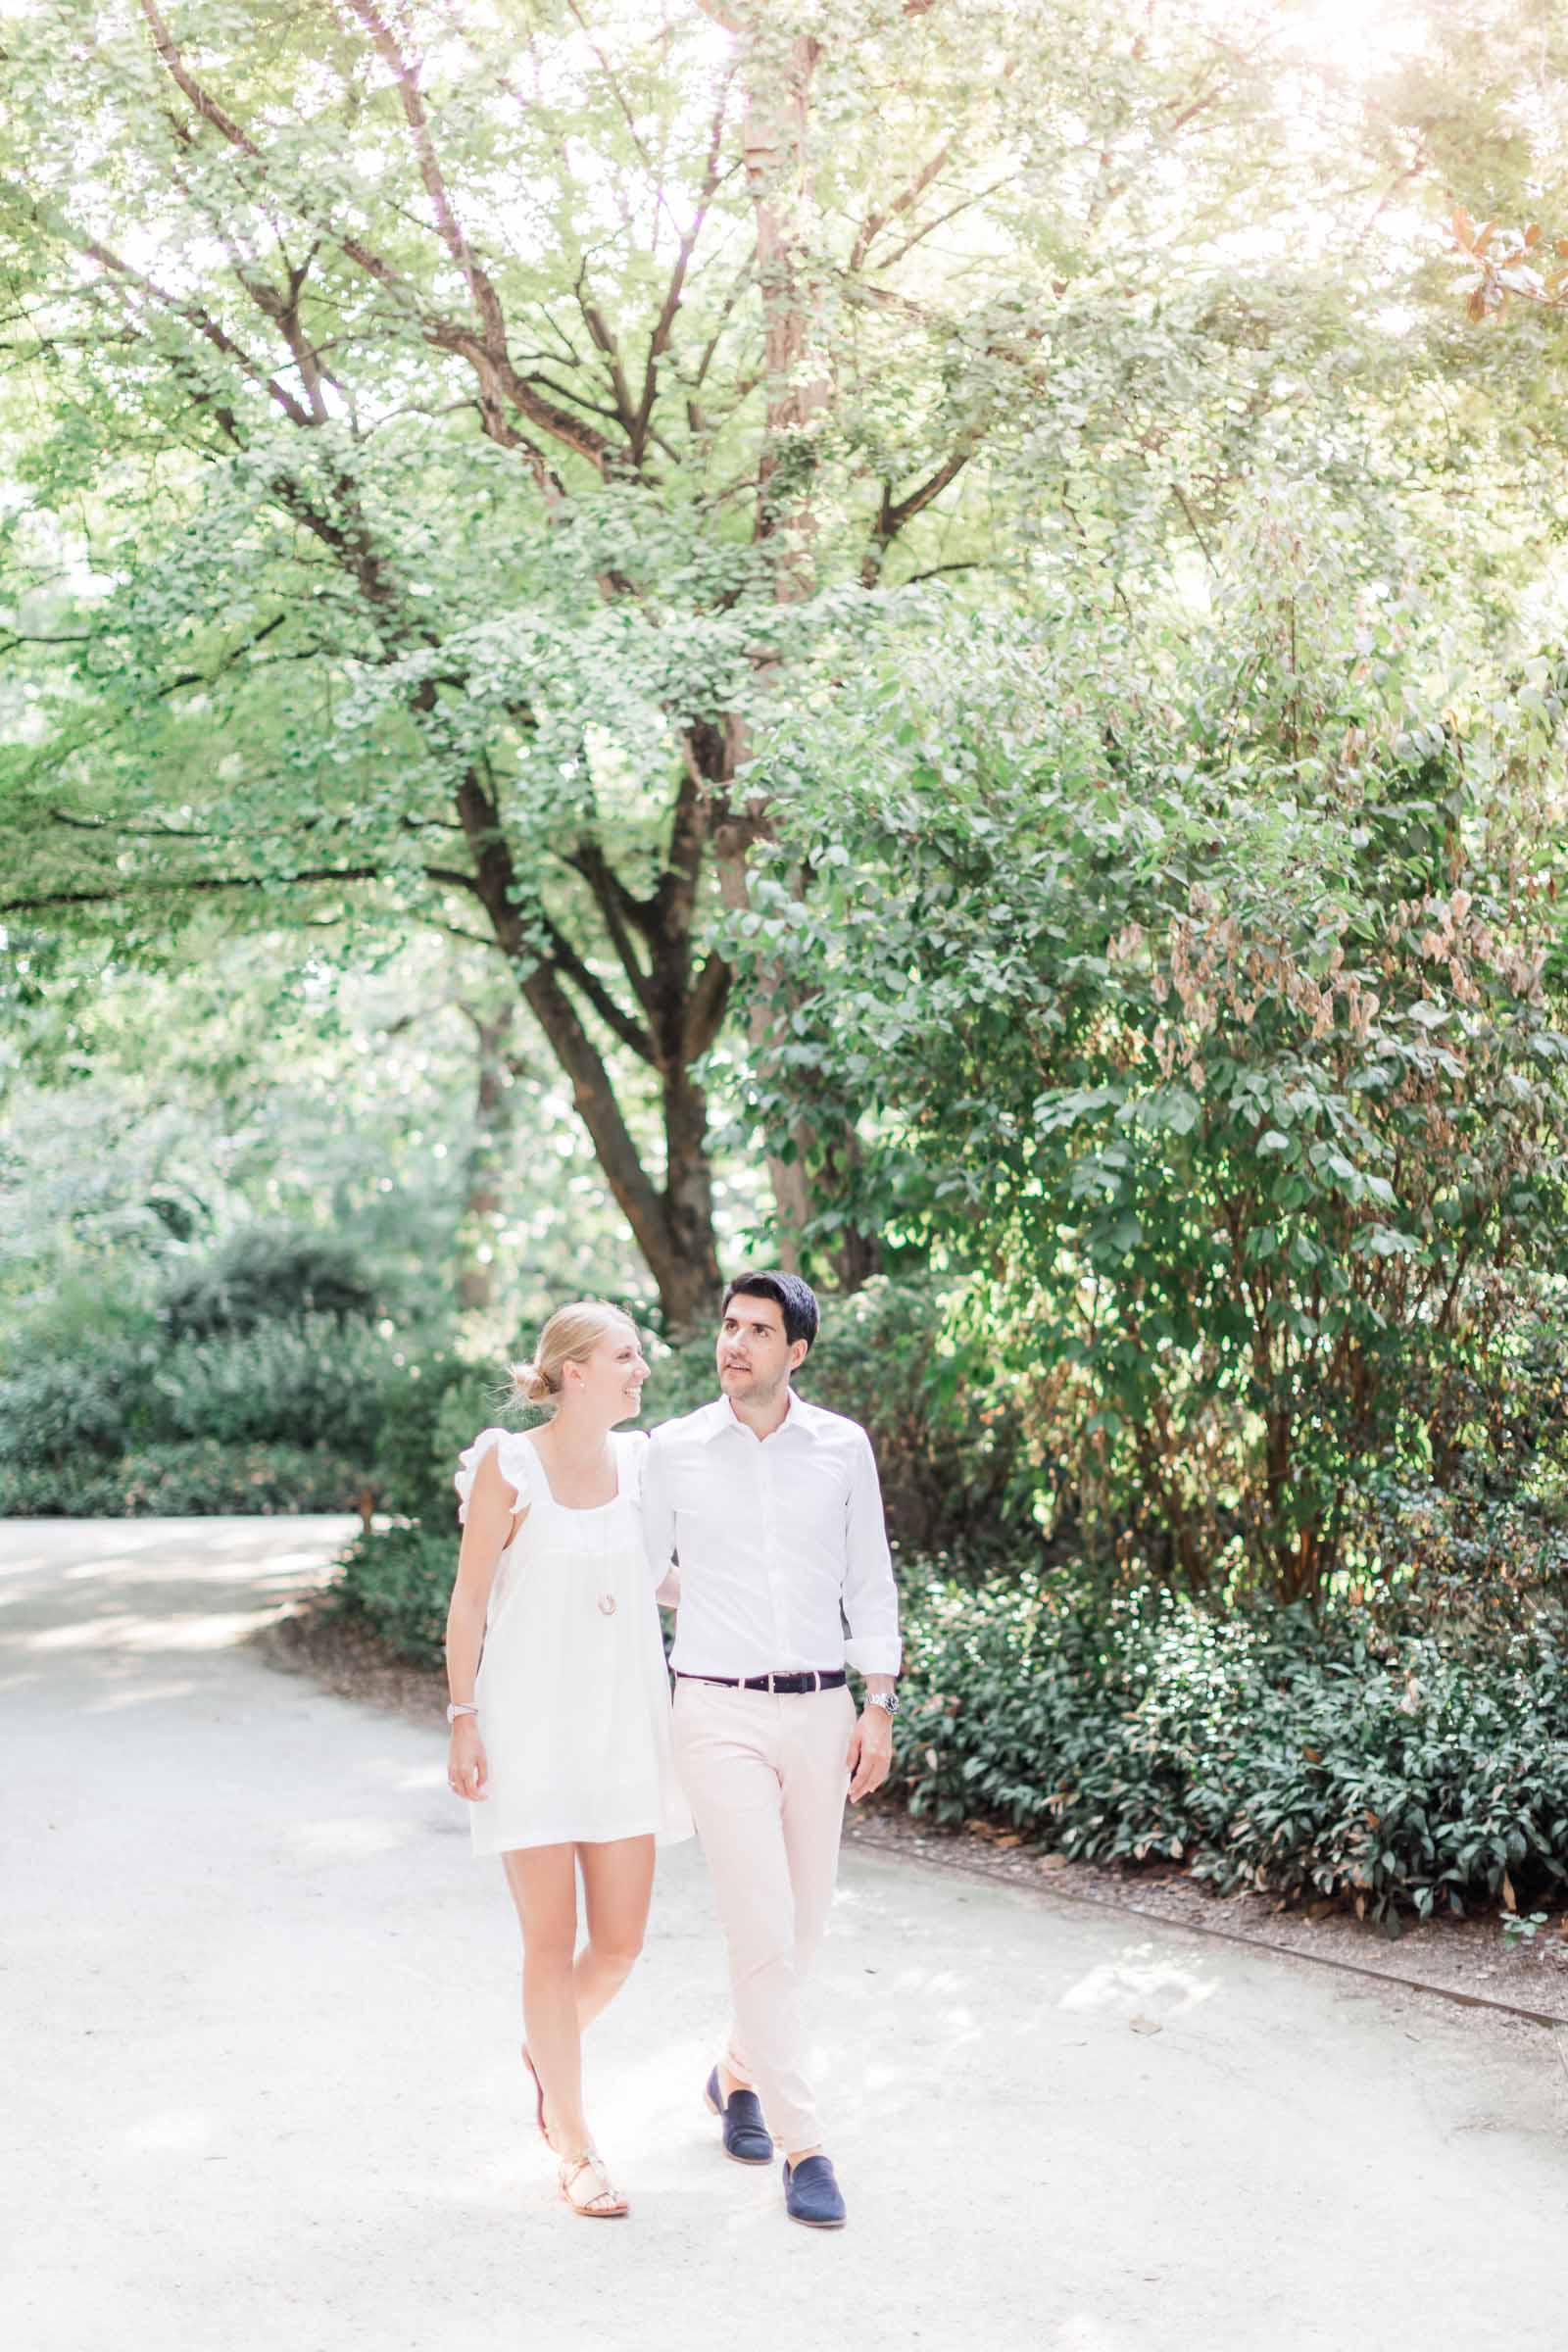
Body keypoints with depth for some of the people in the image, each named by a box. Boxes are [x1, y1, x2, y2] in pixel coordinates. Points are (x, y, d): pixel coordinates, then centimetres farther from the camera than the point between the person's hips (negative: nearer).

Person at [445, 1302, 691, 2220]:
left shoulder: (640, 1459, 6)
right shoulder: (507, 1466, -7)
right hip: (531, 1723, -5)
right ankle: (578, 2149, 12)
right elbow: (469, 1601, -4)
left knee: (621, 1942, 5)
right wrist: (464, 1720, -7)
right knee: (553, 1941, -1)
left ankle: (549, 2050, 36)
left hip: (625, 1724, 5)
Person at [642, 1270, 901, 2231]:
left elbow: (869, 1582, 8)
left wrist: (880, 1705, 3)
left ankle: (739, 2073, 38)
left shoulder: (843, 1447, 3)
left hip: (820, 1710, 3)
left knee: (803, 1926, 12)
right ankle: (805, 2148, -4)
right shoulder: (674, 1450, -1)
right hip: (721, 1714, -3)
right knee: (765, 1930, -10)